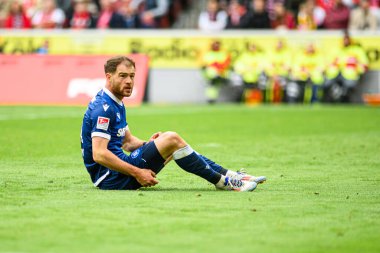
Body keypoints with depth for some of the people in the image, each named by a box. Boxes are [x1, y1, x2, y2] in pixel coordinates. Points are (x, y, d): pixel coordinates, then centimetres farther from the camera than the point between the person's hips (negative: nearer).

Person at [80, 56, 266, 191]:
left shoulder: (115, 104, 16)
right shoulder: (103, 108, -17)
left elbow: (128, 142, 25)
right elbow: (99, 154, -25)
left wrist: (148, 144, 2)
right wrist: (137, 173, -23)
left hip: (117, 171, 11)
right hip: (111, 178, -11)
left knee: (170, 140, 14)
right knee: (171, 140, -17)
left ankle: (227, 175, 8)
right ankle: (222, 181, -7)